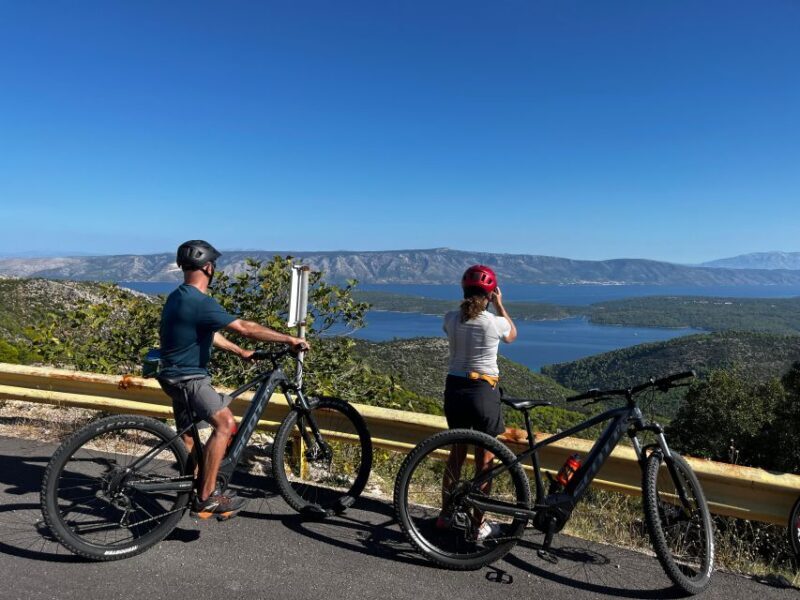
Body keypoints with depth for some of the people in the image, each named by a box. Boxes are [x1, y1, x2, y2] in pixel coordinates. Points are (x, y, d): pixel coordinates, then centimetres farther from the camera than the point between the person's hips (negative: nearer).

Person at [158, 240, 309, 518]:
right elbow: (245, 328, -27)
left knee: (188, 438, 19)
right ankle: (206, 496, -15)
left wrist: (241, 352, 18)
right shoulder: (200, 302, -23)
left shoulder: (179, 297, 10)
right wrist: (291, 340, -21)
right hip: (187, 378, -11)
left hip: (178, 375, 11)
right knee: (225, 423, -21)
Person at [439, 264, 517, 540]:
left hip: (454, 389, 4)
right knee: (484, 458, 10)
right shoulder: (495, 322, -11)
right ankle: (479, 525, 19)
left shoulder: (451, 318, -4)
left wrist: (473, 303, 18)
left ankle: (446, 515, 30)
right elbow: (512, 335, 13)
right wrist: (499, 305, 15)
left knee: (457, 451, 19)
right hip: (484, 392, -4)